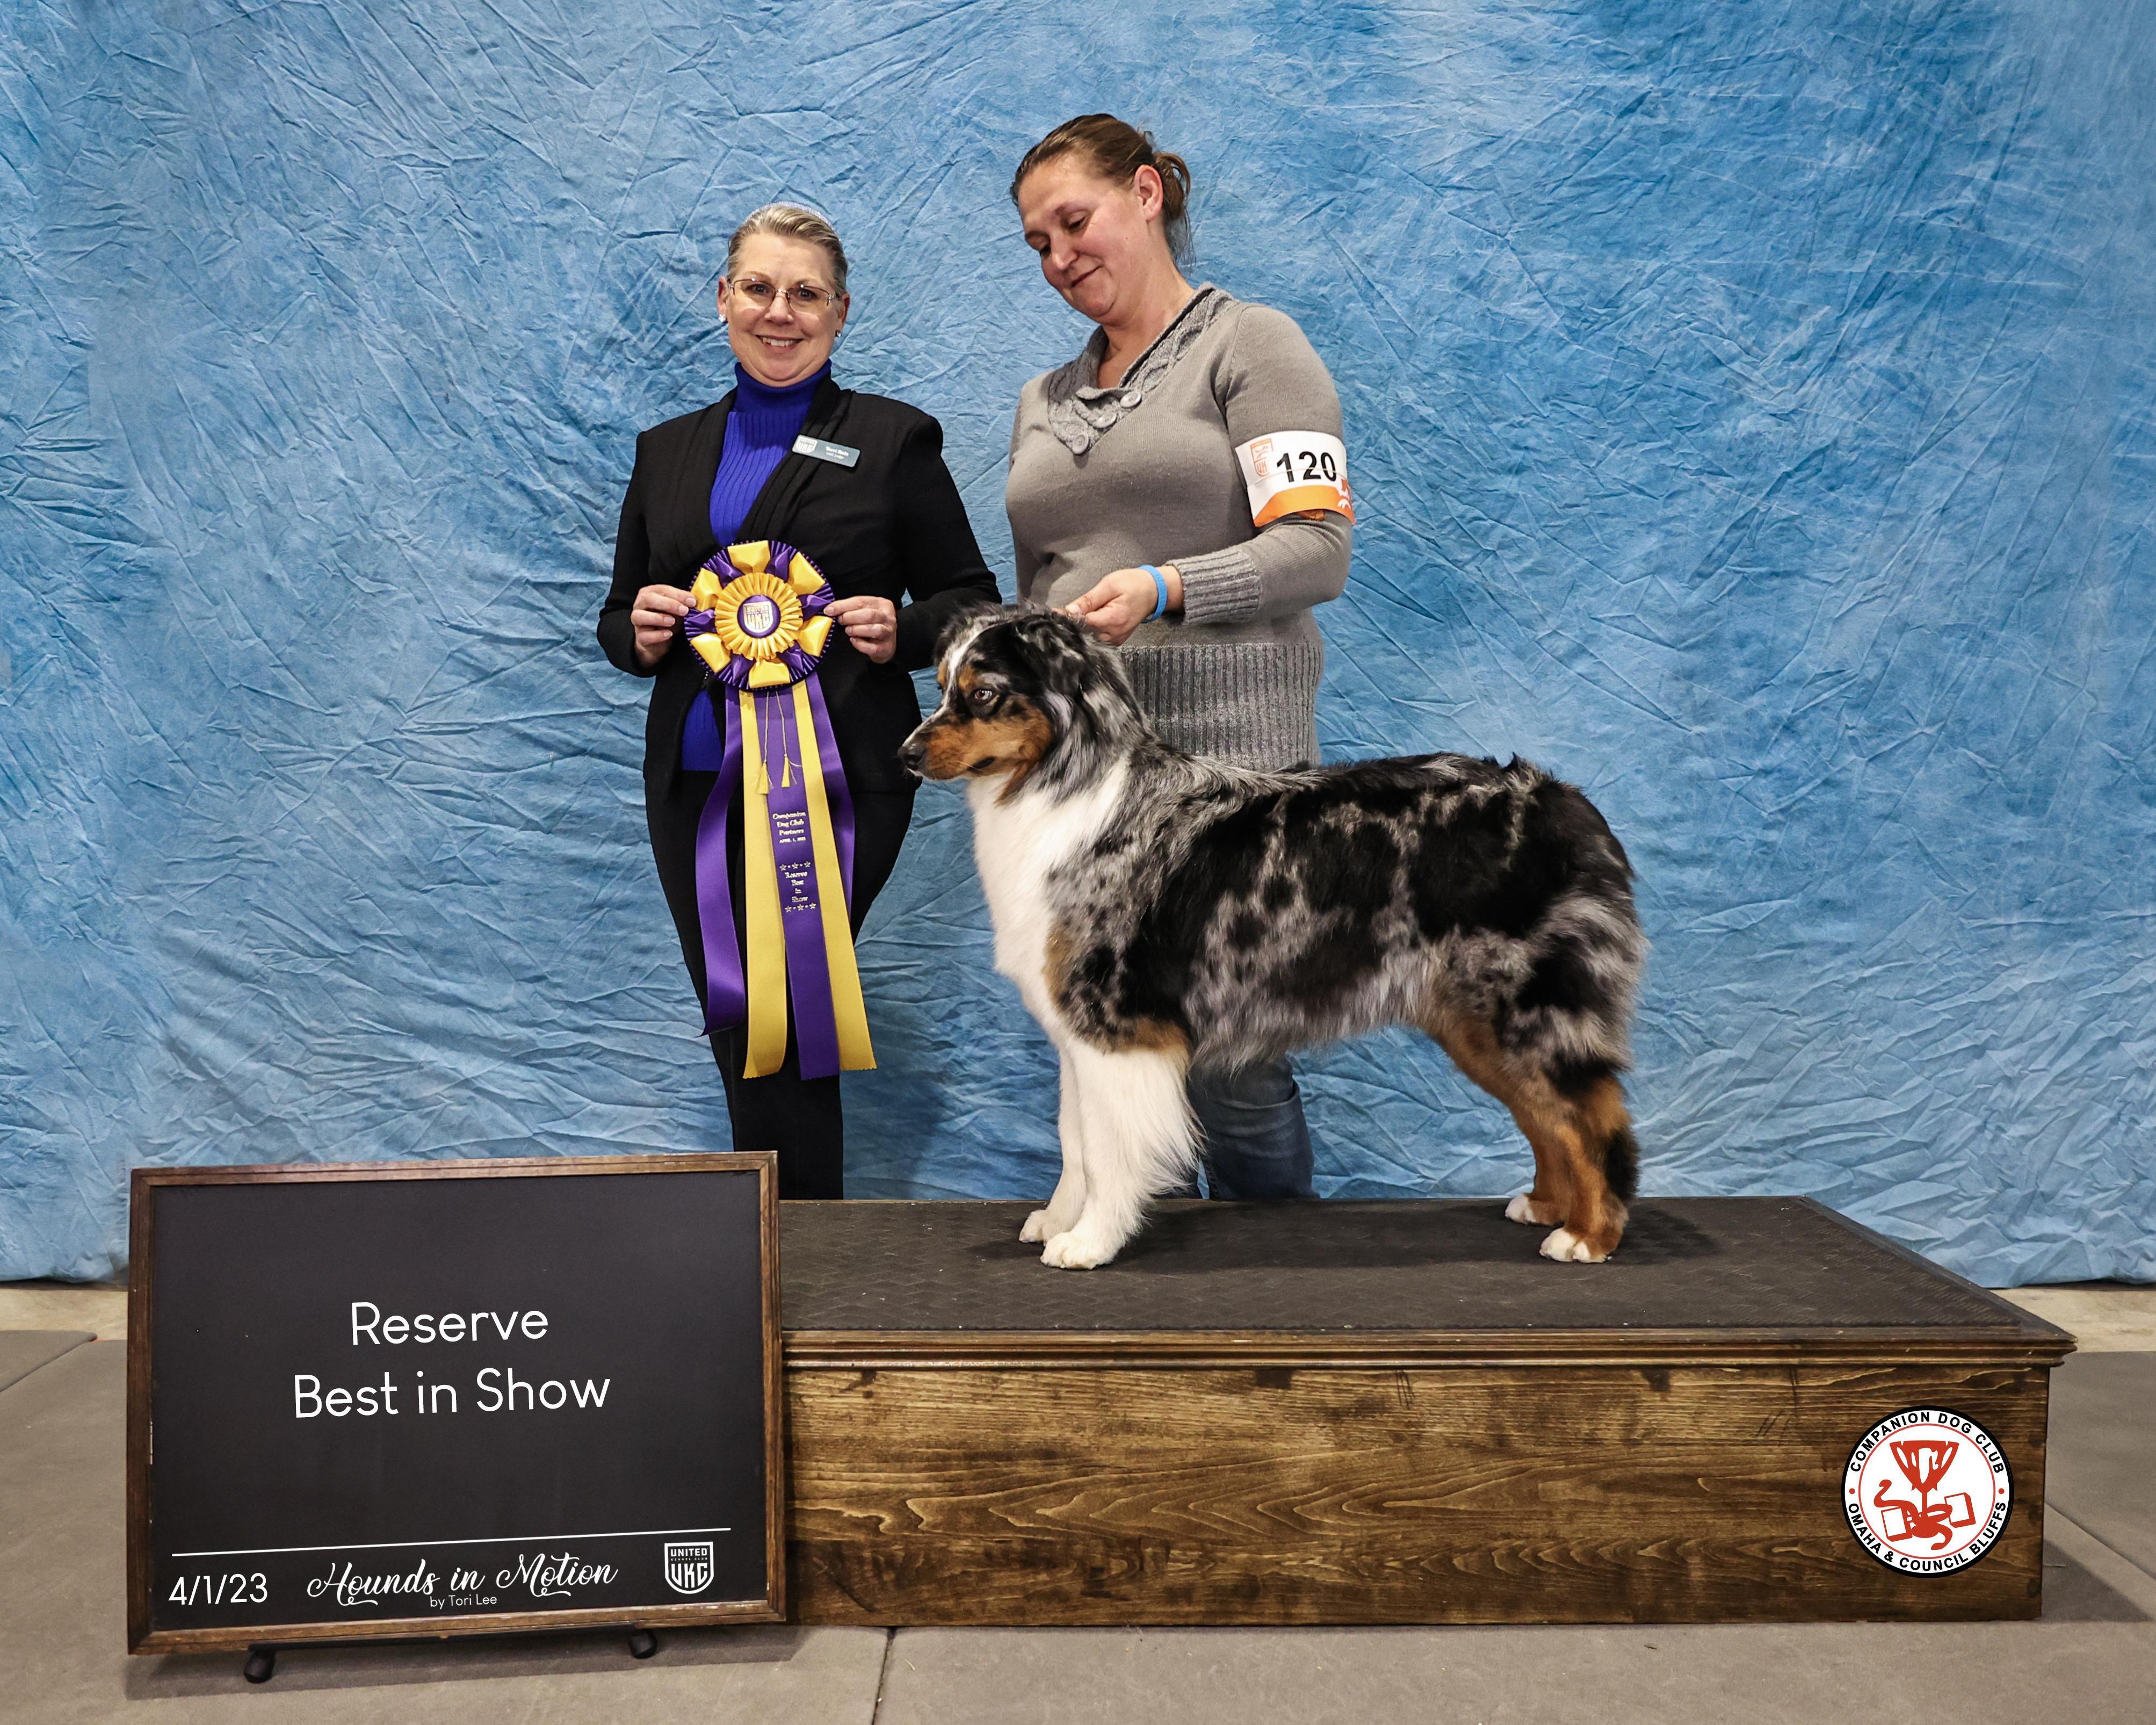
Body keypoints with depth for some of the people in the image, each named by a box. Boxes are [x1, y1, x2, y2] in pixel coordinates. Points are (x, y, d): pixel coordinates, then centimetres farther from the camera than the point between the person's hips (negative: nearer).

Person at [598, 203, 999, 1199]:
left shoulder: (894, 440, 4)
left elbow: (972, 603, 5)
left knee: (777, 1031, -9)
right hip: (697, 786, 5)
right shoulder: (669, 451, 15)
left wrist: (903, 632, -15)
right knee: (739, 1034, 9)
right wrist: (642, 631, -3)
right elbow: (619, 618, 20)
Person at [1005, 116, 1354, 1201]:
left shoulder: (1249, 345, 4)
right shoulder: (1044, 400, 23)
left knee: (1232, 1072, -6)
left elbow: (1319, 548, -7)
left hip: (1224, 747, -5)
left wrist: (1164, 590, -19)